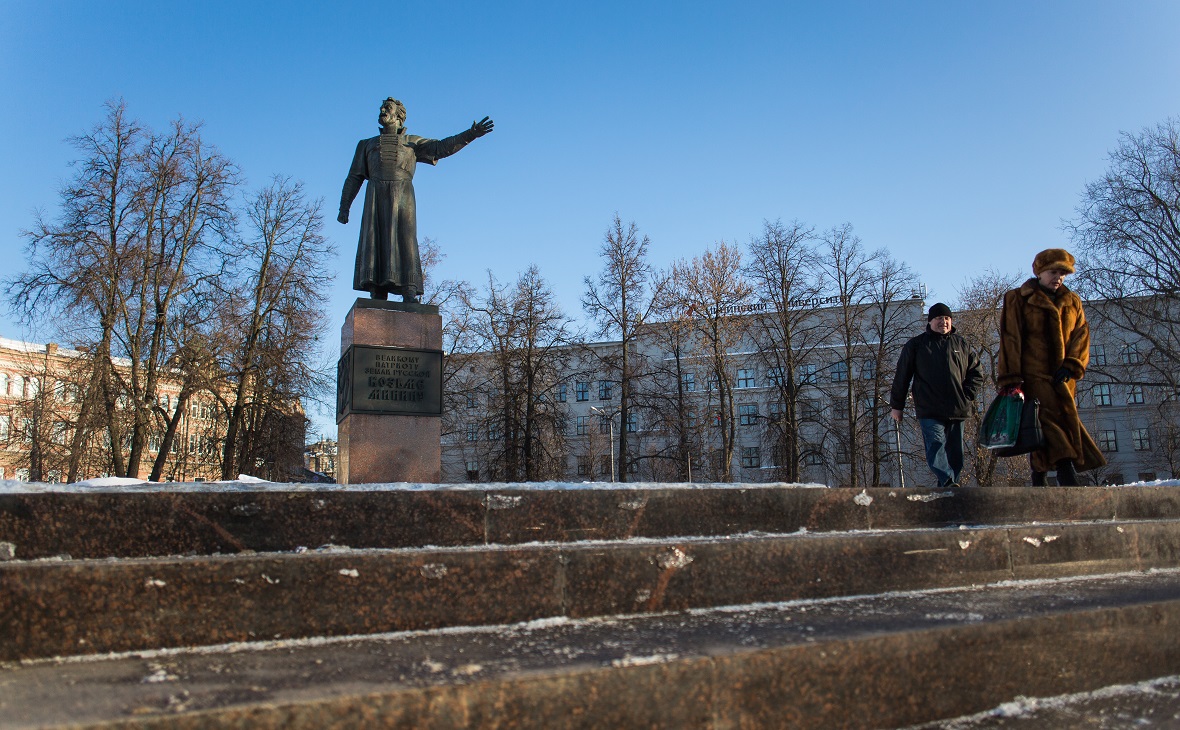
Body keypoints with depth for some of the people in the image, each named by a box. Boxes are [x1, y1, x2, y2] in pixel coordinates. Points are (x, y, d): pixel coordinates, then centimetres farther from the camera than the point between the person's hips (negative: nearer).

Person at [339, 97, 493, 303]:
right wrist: (344, 207, 11)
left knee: (405, 242, -15)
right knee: (375, 244, -10)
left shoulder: (413, 143, 21)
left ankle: (410, 295, -23)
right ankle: (377, 299, -16)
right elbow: (354, 177, 22)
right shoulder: (367, 145, 27)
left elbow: (441, 147, 7)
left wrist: (469, 134, -8)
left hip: (402, 198, -1)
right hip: (376, 197, 2)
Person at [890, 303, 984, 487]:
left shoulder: (962, 344, 16)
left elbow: (977, 373, 19)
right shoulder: (916, 345, 9)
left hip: (957, 410, 4)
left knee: (955, 452, 2)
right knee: (936, 444, -22)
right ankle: (949, 483, -35)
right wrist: (896, 405, 6)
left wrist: (966, 395, 3)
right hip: (929, 411, -3)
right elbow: (902, 376, 9)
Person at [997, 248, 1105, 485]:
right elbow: (1010, 340, -2)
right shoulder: (1018, 299, 5)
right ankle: (1069, 481, -31)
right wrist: (1010, 380, -11)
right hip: (1033, 375, -5)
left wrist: (1071, 366, -9)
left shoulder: (1073, 302, 20)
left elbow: (1081, 336, 10)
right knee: (1050, 423, -20)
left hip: (1063, 379, 5)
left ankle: (1039, 482, 10)